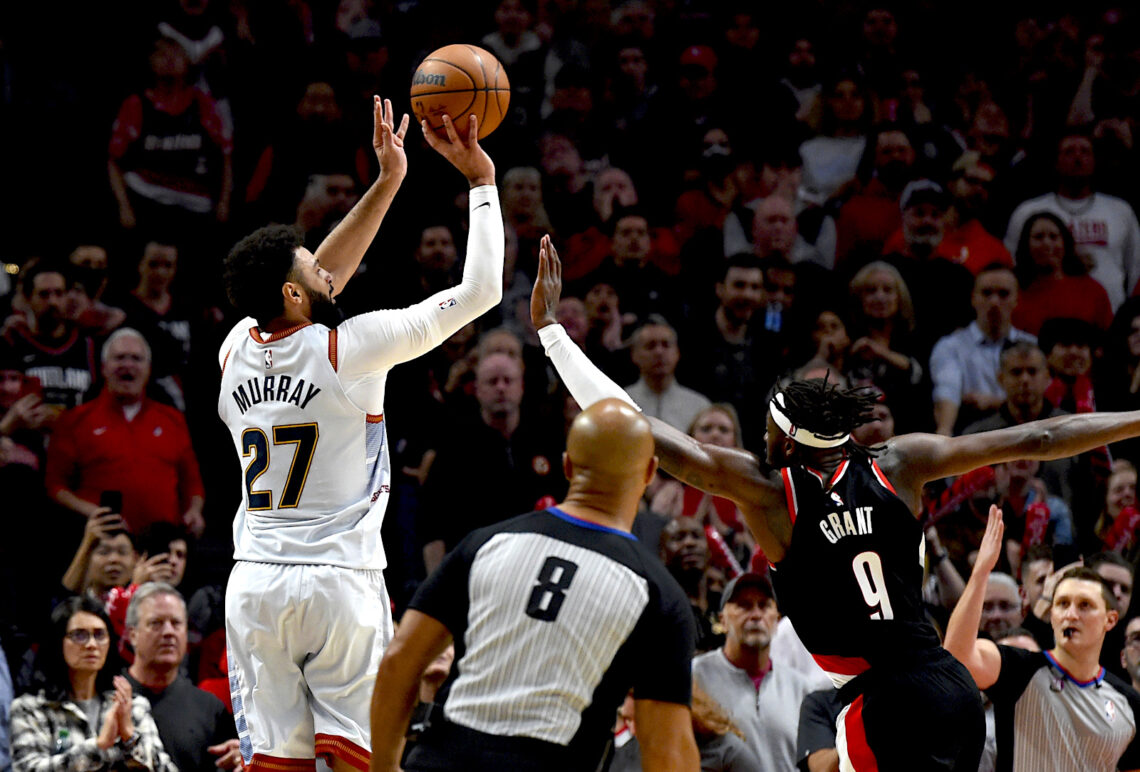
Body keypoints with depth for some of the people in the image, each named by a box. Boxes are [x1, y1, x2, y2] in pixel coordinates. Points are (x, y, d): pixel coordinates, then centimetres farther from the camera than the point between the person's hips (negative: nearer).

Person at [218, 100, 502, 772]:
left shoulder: (237, 350, 7)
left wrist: (389, 181, 24)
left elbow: (324, 280, 23)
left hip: (256, 582, 5)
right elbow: (481, 289, -5)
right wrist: (481, 180, 5)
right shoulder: (350, 349, -9)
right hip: (341, 578, -5)